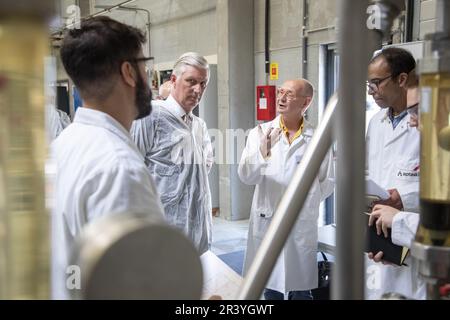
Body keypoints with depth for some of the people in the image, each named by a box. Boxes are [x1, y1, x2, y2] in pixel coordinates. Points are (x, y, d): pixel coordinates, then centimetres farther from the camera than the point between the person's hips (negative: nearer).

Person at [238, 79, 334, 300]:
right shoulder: (260, 133, -2)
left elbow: (328, 181, 9)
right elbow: (246, 176, -12)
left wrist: (306, 203, 2)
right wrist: (262, 154, -28)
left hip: (303, 225, 0)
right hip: (267, 223, 0)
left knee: (301, 290, 12)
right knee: (270, 287, 11)